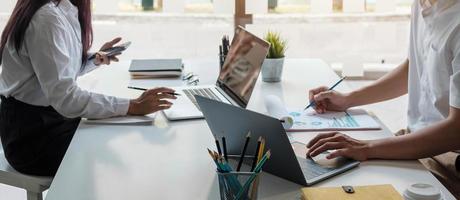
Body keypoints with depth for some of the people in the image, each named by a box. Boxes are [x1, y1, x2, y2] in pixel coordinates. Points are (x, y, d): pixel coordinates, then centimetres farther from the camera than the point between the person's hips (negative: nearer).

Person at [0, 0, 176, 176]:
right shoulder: (47, 18, -24)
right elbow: (65, 98, -30)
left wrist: (96, 59, 3)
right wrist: (133, 106, -31)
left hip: (55, 116, 9)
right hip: (31, 133, -8)